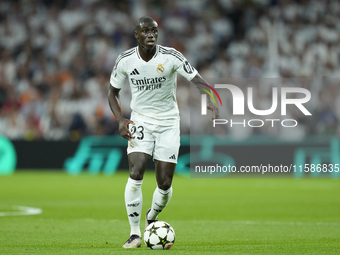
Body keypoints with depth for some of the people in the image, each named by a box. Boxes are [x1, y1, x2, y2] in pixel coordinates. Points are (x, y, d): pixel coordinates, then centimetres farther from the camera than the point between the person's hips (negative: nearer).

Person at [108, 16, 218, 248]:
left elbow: (197, 80, -18)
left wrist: (210, 101, -38)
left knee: (165, 184, -1)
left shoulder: (171, 57, -14)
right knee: (135, 174, -19)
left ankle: (152, 217, 34)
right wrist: (121, 120, -9)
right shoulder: (125, 60, -6)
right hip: (141, 120, 0)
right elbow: (113, 92, 8)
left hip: (169, 122, 0)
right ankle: (135, 233, -9)